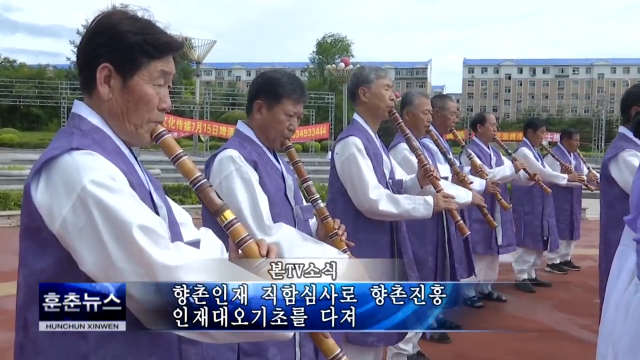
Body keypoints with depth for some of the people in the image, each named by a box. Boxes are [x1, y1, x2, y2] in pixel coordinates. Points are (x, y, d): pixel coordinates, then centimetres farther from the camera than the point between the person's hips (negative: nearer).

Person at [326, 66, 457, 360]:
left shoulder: (374, 142, 13)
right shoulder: (352, 142, -18)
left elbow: (395, 187, 17)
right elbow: (373, 202, -25)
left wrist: (419, 182, -5)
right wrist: (429, 204, -20)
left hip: (381, 250, 10)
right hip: (360, 252, -10)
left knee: (376, 332, 20)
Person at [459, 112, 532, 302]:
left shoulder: (496, 154, 15)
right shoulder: (469, 152, -11)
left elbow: (513, 175, 15)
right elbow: (485, 176, -23)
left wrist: (528, 176, -5)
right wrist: (512, 168, -21)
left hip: (497, 210, 8)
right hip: (478, 211, -8)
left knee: (493, 250, 13)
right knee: (477, 251, -5)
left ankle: (485, 287, 24)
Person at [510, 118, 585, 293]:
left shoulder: (534, 152, 16)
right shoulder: (523, 151, -14)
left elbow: (545, 174, 13)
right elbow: (542, 173, -20)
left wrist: (573, 180, 3)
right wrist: (567, 177, -11)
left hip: (538, 203, 9)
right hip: (527, 203, -9)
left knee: (537, 240, 13)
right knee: (528, 240, -5)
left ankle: (531, 274, 21)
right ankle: (521, 277, 3)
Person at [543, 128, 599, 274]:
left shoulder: (575, 156, 14)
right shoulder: (553, 155, -14)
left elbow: (585, 172, 18)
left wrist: (593, 177, -6)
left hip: (573, 202, 9)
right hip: (559, 201, -9)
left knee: (571, 230, 13)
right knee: (558, 231, -4)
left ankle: (565, 259, 23)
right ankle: (552, 262, 4)